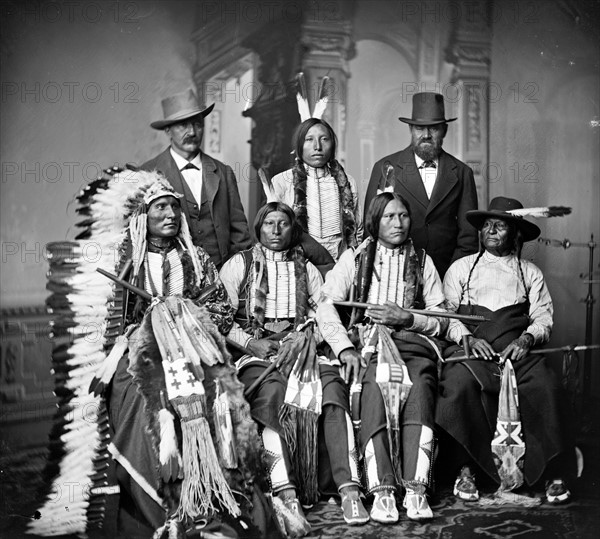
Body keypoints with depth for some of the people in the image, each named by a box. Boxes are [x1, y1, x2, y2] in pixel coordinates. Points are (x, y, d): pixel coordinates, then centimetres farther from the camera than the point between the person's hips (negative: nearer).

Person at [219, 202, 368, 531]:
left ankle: (348, 489, -37)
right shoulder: (238, 265, 17)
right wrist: (251, 342, -9)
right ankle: (286, 494, -41)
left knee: (332, 386, -30)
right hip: (255, 351, -2)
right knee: (274, 392, -36)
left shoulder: (307, 269, 24)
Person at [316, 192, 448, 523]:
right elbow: (326, 307, 3)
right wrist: (345, 348, -13)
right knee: (375, 386, -34)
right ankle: (382, 490, -38)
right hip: (367, 342, -1)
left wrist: (407, 318, -8)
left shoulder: (422, 262, 20)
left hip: (413, 340, 1)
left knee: (420, 387, -32)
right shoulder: (354, 258, 16)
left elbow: (441, 320, 12)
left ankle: (415, 489, -38)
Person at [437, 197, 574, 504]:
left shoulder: (530, 273, 22)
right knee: (458, 384, -33)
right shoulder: (461, 268, 20)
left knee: (546, 387, -29)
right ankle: (465, 470, -22)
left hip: (517, 349, 1)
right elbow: (445, 312, 9)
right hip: (471, 349, 0)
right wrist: (467, 337, -10)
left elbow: (543, 317, 10)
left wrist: (527, 338, -11)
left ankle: (553, 473, -18)